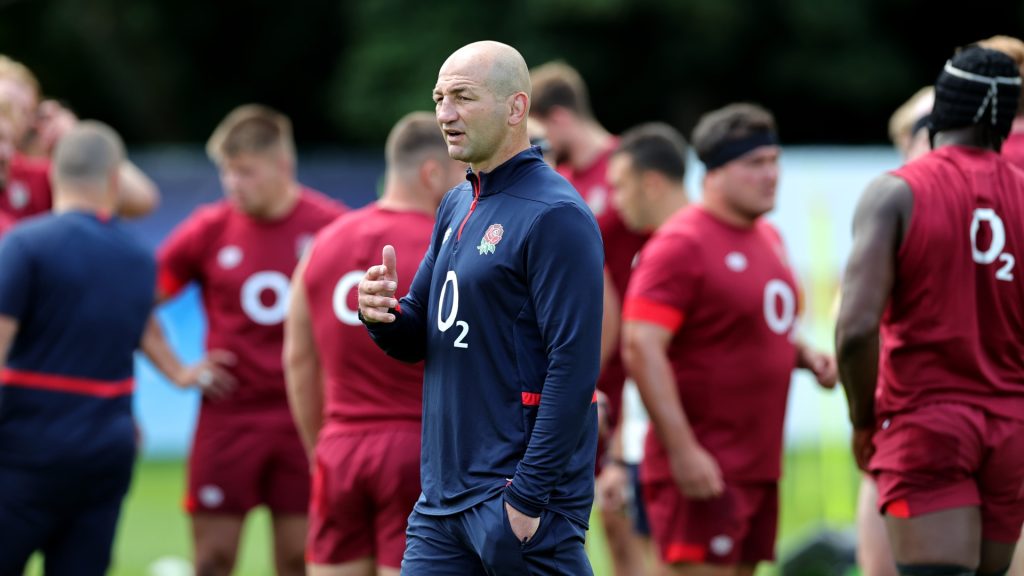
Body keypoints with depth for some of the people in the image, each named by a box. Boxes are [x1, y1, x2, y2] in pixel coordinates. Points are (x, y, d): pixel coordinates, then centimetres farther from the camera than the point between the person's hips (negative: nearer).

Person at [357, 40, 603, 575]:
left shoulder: (556, 216, -12)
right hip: (443, 500, 8)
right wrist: (383, 314, -5)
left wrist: (529, 500, -20)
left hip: (518, 501, -8)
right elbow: (420, 340, 19)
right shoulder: (457, 207, 15)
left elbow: (573, 367, -18)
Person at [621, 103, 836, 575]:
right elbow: (641, 348, -20)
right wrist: (682, 450, -25)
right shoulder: (682, 243, -12)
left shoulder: (768, 238, 16)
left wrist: (805, 356, 8)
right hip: (700, 466, -9)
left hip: (759, 465, 9)